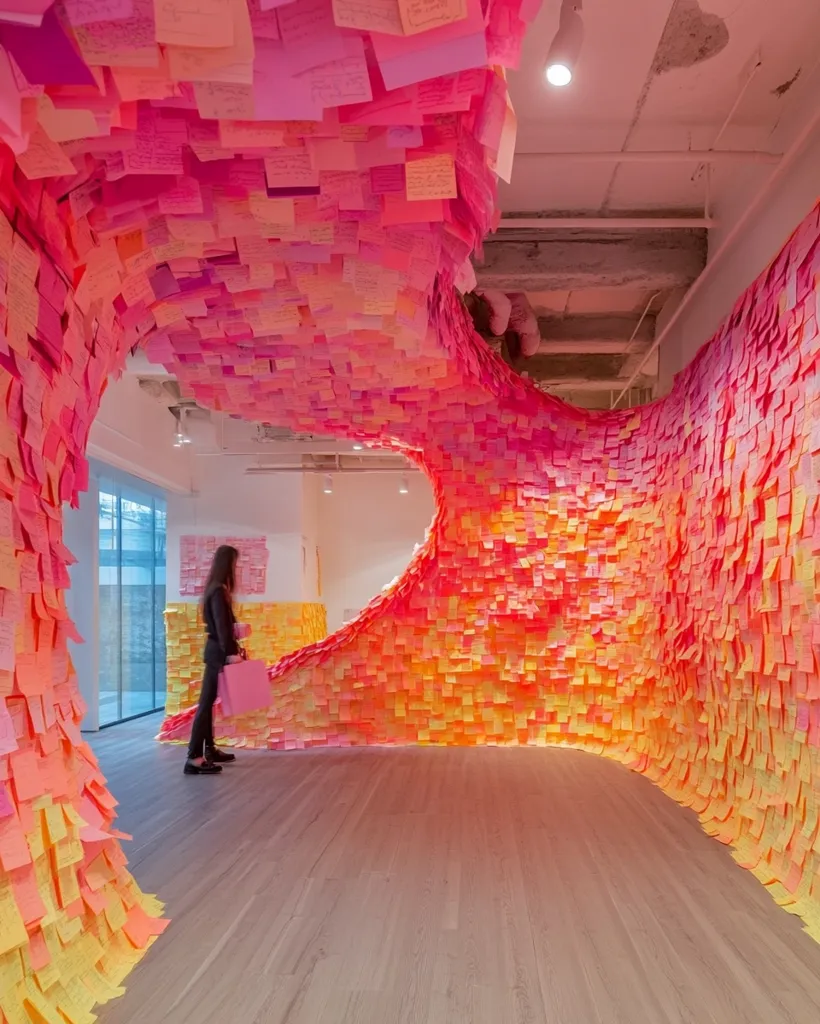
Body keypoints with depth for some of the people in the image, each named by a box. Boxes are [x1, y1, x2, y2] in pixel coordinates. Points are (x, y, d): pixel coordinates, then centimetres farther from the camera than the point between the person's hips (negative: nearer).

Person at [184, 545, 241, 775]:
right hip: (219, 652, -10)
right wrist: (230, 652, -24)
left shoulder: (217, 589, 13)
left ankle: (209, 749, 25)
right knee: (206, 702, -9)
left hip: (216, 650, 10)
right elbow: (221, 625, -22)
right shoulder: (219, 591, -16)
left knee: (209, 701, 15)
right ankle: (194, 757, -9)